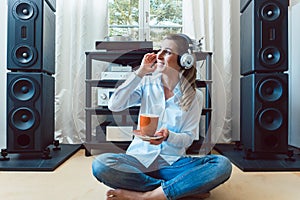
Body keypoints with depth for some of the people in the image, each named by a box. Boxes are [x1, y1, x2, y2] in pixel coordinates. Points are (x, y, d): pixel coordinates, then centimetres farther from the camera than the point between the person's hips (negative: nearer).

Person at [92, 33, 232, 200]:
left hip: (173, 162, 0)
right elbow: (114, 105, -10)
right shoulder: (147, 84, 4)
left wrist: (168, 136, -24)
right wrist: (140, 72, -10)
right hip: (140, 158, 1)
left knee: (222, 165, -25)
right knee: (100, 164, -29)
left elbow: (188, 139, -1)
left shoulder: (194, 96, 1)